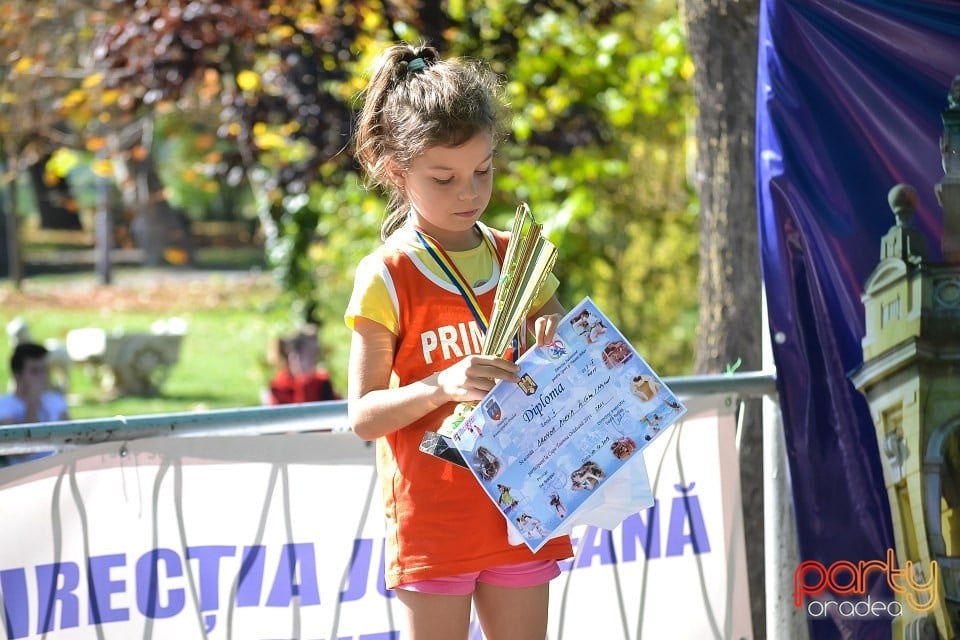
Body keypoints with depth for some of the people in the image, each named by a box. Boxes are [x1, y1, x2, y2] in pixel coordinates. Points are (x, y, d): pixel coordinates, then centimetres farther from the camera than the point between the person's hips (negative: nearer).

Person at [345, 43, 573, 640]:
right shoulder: (387, 277, -7)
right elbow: (363, 415, -11)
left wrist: (558, 343, -7)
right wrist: (441, 385, -28)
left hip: (520, 507, 5)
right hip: (433, 518, -5)